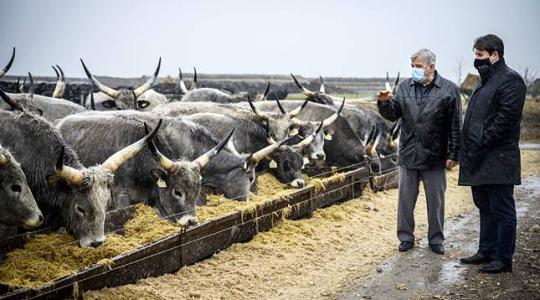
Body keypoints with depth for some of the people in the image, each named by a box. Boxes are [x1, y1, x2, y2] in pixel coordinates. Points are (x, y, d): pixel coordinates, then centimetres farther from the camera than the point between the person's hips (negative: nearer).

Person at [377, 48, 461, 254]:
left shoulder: (449, 90, -3)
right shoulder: (405, 87, 7)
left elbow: (455, 126, -4)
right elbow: (393, 115, 8)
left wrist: (453, 155, -7)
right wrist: (384, 103, -14)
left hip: (435, 157, -3)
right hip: (408, 155, 3)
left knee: (436, 201, 8)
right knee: (405, 199, 8)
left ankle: (436, 240, 21)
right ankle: (406, 237, 21)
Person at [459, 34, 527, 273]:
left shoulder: (510, 81, -11)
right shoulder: (485, 81, 20)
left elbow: (506, 118, -19)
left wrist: (482, 144, -19)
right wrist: (469, 149, 12)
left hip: (498, 160, -10)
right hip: (479, 160, 10)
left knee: (502, 210, -3)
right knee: (485, 208, 16)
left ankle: (503, 258, 3)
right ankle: (486, 251, 25)